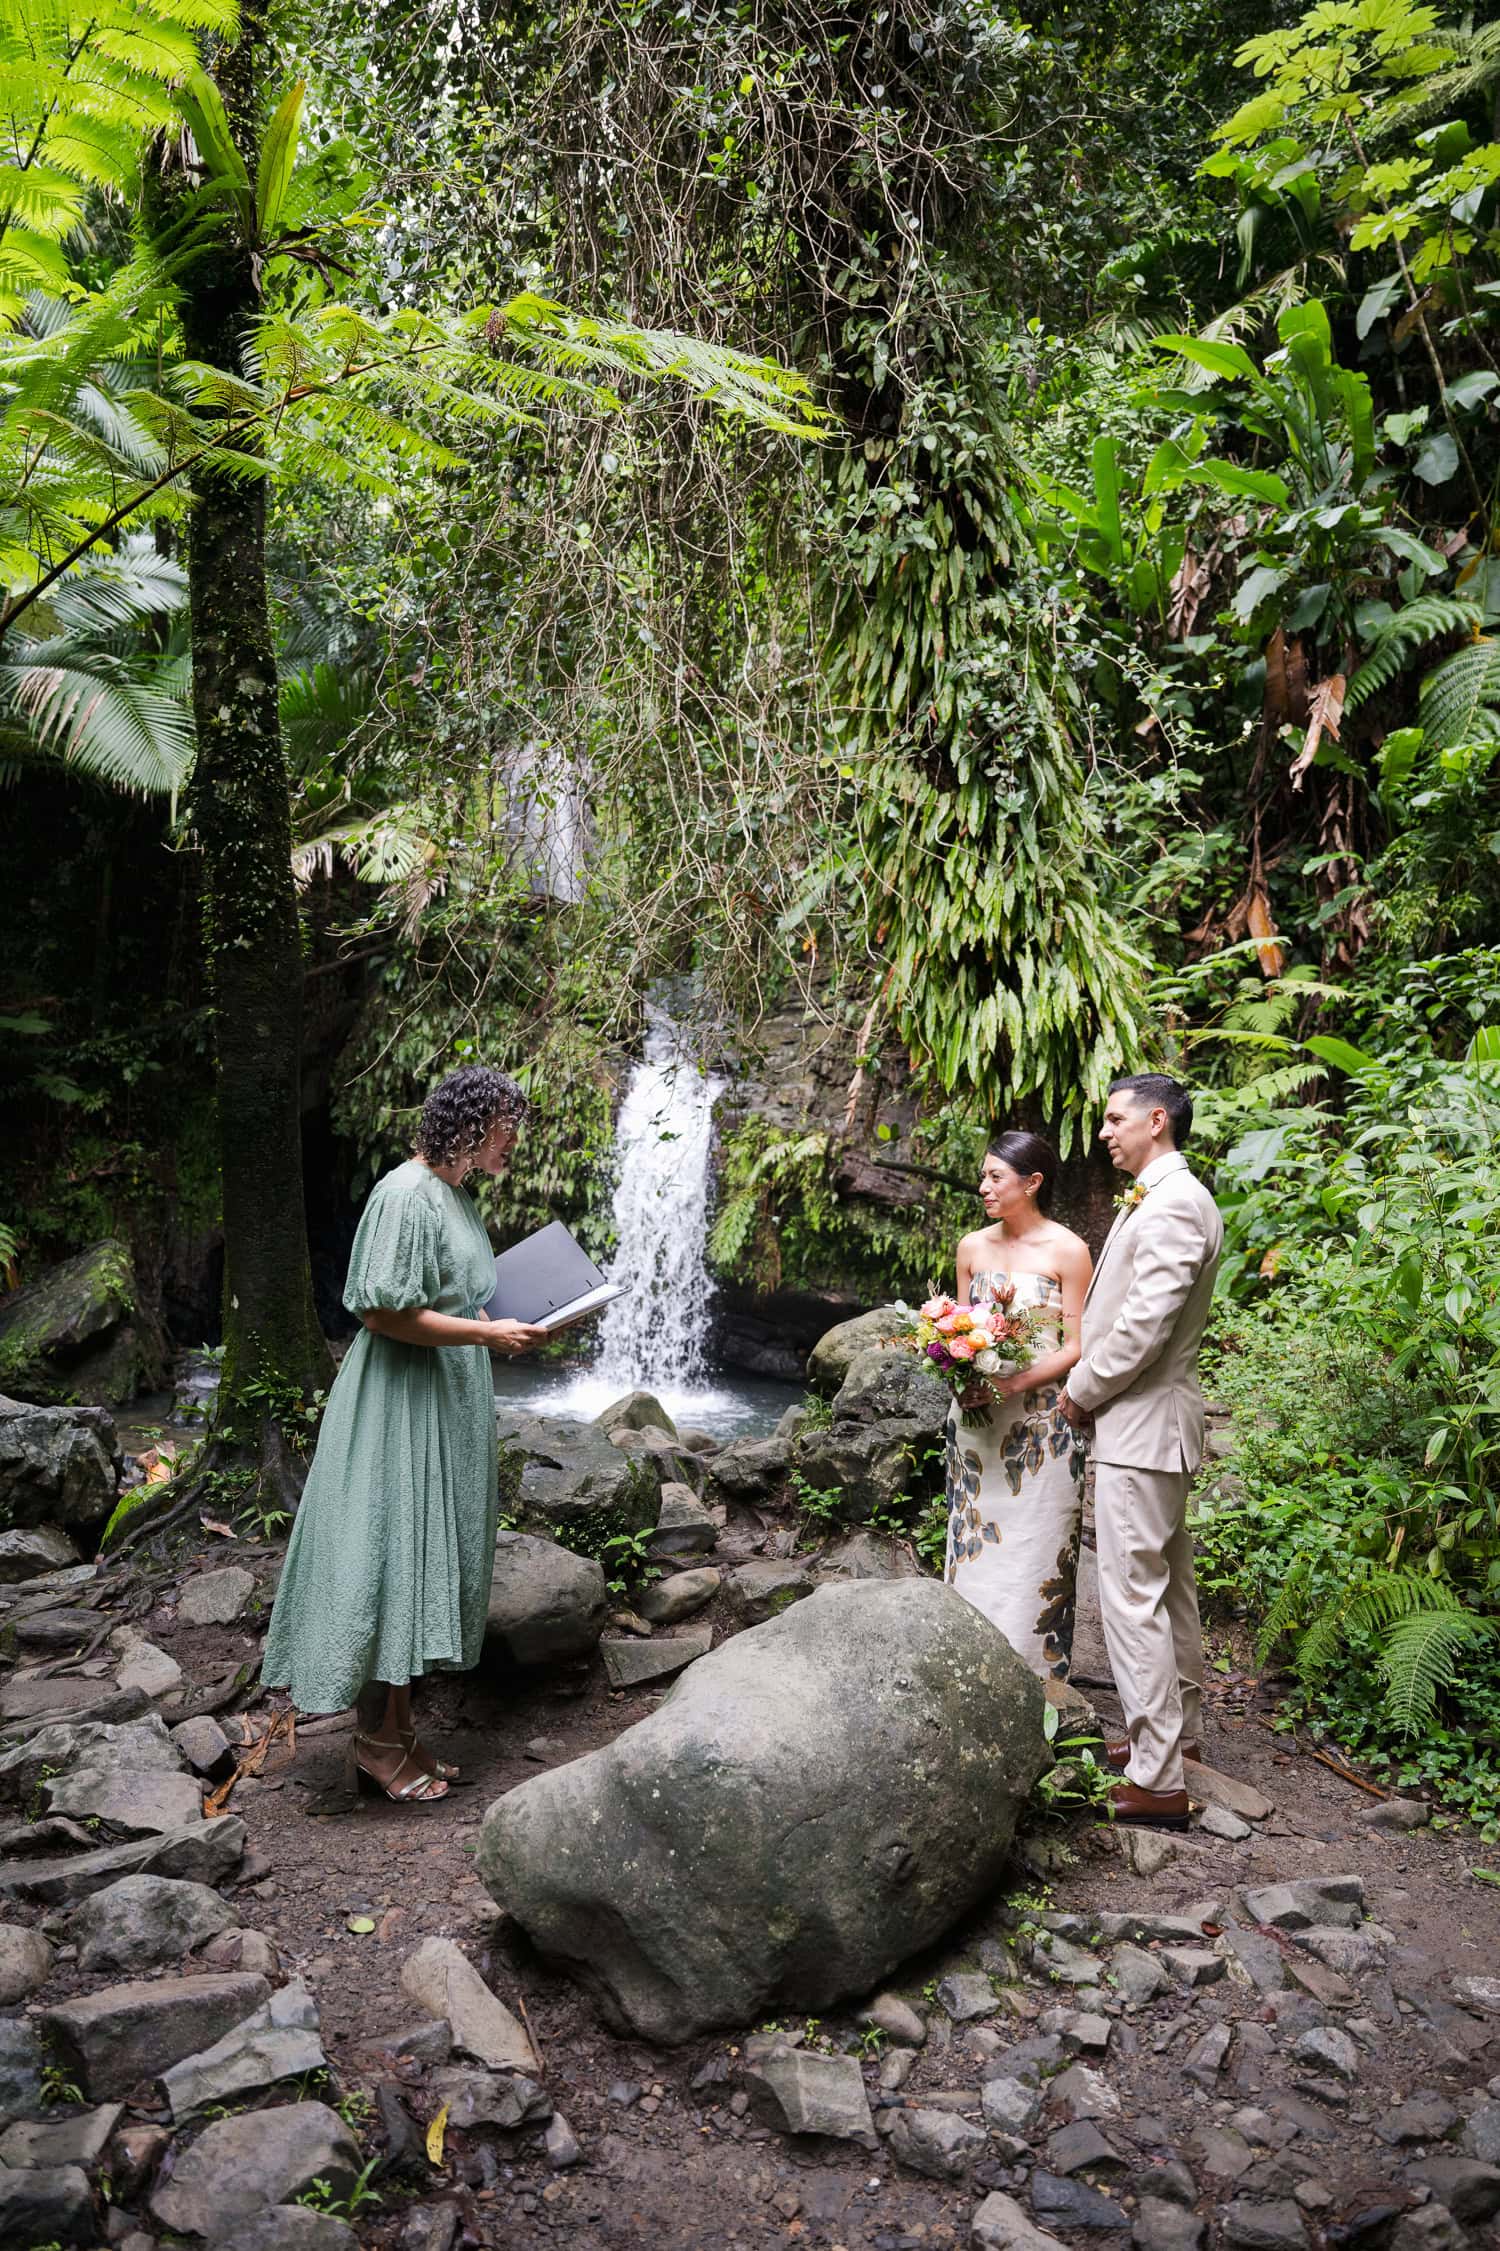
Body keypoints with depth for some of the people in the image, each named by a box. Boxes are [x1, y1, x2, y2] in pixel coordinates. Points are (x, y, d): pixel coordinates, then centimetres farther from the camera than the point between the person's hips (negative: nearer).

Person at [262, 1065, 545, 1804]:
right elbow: (385, 1312, -22)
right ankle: (379, 1743, 8)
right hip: (402, 1405, -10)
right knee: (396, 1557, -4)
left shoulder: (455, 1192, 13)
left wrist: (520, 1318, 9)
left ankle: (398, 1734, 22)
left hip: (448, 1405, 10)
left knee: (432, 1561, 13)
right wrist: (488, 1333, -20)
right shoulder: (406, 1194, -18)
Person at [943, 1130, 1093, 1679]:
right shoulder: (973, 1247, 8)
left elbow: (1077, 1346, -7)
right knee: (976, 1549, 7)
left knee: (1033, 1555, 0)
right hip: (976, 1421, 5)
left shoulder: (1067, 1251, -7)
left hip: (1041, 1422, -4)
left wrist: (1014, 1384, -18)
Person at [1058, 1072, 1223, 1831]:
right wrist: (1091, 1388, 10)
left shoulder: (1173, 1205, -19)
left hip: (1141, 1426, -11)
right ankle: (1178, 1728, 34)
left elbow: (1145, 1323, -24)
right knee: (1167, 1584, 20)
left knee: (1132, 1594, -8)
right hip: (1152, 1421, 11)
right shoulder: (1158, 1201, 15)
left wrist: (1082, 1391, -11)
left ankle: (1157, 1779, -2)